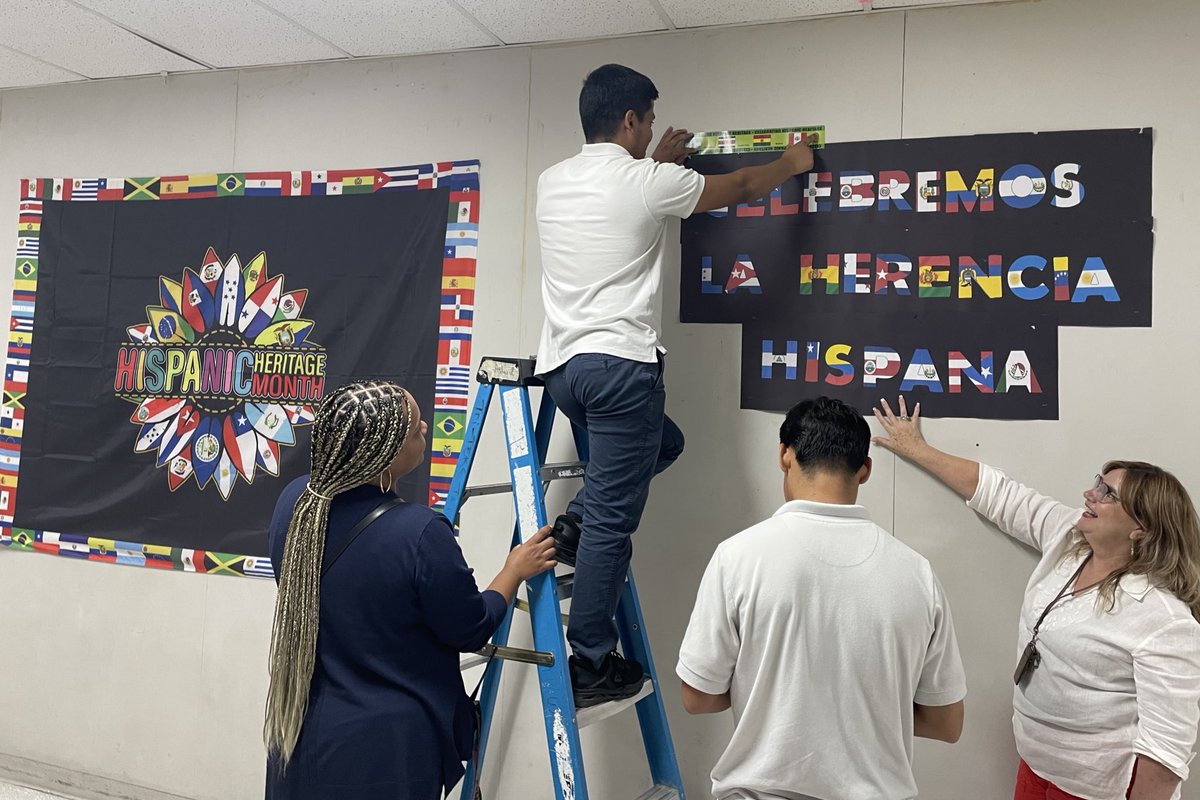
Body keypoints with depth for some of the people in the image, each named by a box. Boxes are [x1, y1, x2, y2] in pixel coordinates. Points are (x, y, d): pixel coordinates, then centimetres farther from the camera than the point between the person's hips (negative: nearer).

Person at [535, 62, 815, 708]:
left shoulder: (551, 182, 12)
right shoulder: (651, 182, -4)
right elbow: (739, 187, 13)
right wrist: (791, 164, 32)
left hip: (561, 364, 8)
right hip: (621, 365, -7)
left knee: (663, 442, 28)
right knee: (612, 523, -2)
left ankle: (572, 524, 14)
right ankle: (590, 666, 4)